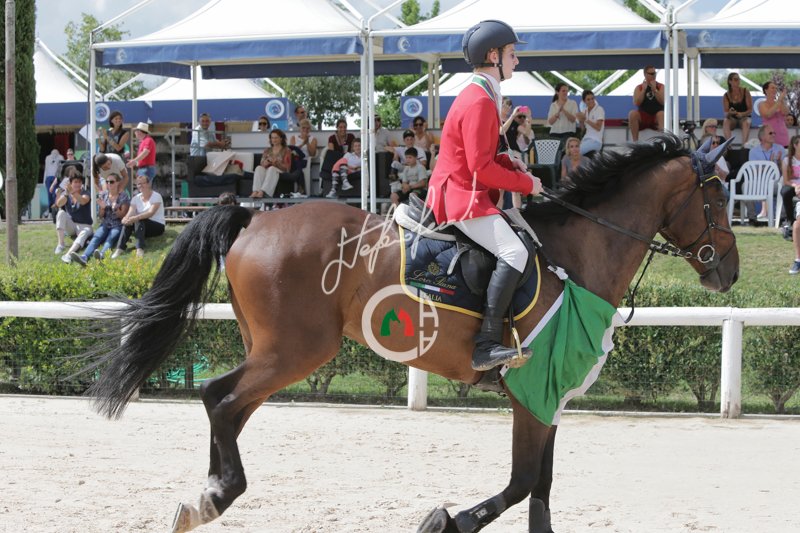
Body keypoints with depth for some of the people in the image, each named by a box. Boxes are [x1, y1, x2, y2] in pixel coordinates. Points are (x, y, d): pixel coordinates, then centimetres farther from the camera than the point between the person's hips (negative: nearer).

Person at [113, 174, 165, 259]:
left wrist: (136, 218, -40)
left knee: (139, 221, -34)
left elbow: (151, 213, -25)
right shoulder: (136, 199, 8)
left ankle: (140, 249, -49)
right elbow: (130, 213, -7)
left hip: (158, 226, -4)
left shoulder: (156, 196, -8)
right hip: (141, 226, 4)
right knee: (127, 223, -26)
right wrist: (126, 218, -33)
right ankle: (119, 248, -38)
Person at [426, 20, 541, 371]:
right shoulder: (480, 102, -17)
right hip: (462, 197, -11)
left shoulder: (477, 97, 17)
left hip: (458, 194, 11)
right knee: (514, 252, -25)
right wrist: (525, 183, -11)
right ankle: (487, 346, -32)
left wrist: (508, 163, 10)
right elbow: (481, 168, -20)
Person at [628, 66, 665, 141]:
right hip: (642, 117, 1)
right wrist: (644, 90, -12)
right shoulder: (639, 88, 7)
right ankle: (635, 140, -30)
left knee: (662, 114, -34)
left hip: (656, 118, -1)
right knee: (632, 114, -29)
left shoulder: (661, 87, 6)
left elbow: (663, 102, -9)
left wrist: (654, 90, -16)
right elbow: (636, 103, -8)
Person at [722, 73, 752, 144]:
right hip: (732, 119, 1)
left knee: (746, 122, -36)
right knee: (726, 122, -33)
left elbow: (750, 110, -6)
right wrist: (729, 113, -27)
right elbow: (725, 113, -2)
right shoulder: (726, 96, -1)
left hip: (744, 117, -1)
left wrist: (742, 114, -26)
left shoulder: (745, 92, -5)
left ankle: (744, 145, -46)